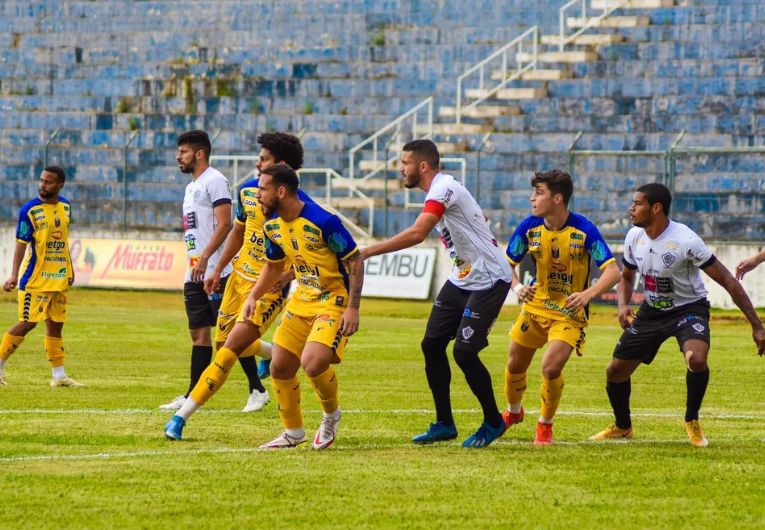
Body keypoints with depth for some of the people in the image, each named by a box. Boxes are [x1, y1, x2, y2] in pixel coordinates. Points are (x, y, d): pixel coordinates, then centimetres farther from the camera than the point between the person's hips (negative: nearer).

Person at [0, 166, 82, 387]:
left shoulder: (65, 207, 7)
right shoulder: (30, 209, -11)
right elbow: (21, 244, -14)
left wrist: (69, 269, 19)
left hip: (59, 278, 6)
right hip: (35, 278, -6)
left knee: (56, 325, 9)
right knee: (28, 323, -8)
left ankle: (59, 375, 13)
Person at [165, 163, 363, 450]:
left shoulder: (323, 221, -22)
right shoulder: (273, 226, 2)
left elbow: (355, 260, -16)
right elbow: (273, 266, 20)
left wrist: (353, 308, -20)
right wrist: (253, 296, 6)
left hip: (334, 300, -8)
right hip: (302, 300, 8)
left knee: (313, 362, -28)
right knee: (280, 367, 6)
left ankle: (331, 416, 2)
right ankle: (293, 433, 27)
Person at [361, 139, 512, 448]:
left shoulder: (443, 189, -21)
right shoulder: (439, 190, 9)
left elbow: (416, 234, -33)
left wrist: (368, 251, -31)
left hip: (488, 280, -10)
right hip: (461, 279, 10)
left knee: (464, 352, -11)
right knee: (432, 345, 4)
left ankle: (493, 423, 8)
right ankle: (444, 424, 14)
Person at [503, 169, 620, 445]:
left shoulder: (584, 230, -21)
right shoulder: (529, 227, -10)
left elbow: (612, 272, -22)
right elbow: (506, 264, 2)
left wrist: (588, 294, -39)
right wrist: (517, 288, -19)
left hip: (570, 312, -4)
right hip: (535, 306, 4)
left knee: (551, 368, -21)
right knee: (515, 365, 14)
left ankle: (545, 425, 7)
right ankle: (513, 412, 46)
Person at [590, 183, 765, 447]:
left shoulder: (686, 241, -26)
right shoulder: (634, 237, -7)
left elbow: (728, 281, -22)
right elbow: (627, 277, 14)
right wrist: (623, 305, -9)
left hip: (689, 309, -6)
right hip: (651, 311, 6)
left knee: (697, 359, -34)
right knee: (615, 370, 5)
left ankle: (692, 422, -8)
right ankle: (622, 427, 34)